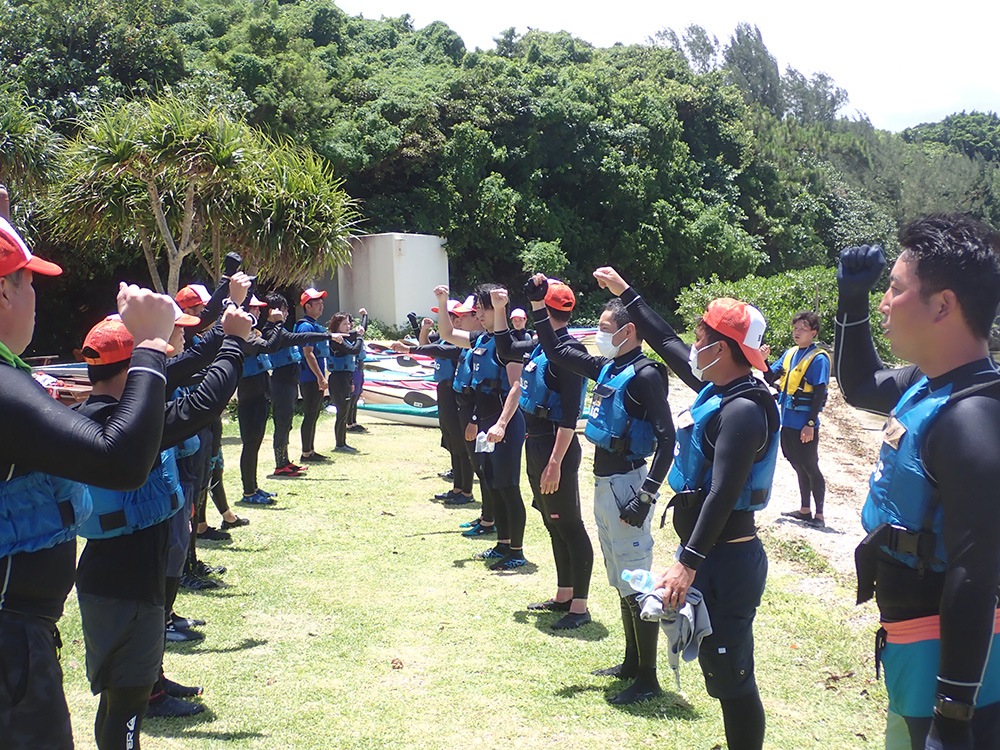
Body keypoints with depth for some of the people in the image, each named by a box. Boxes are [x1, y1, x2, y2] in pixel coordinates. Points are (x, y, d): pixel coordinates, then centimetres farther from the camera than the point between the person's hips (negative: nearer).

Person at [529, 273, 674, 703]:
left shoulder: (644, 375, -15)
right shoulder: (607, 368, 11)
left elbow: (666, 438, -19)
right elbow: (556, 353, 22)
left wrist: (647, 495, -23)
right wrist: (537, 306, 14)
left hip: (626, 484, -9)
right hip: (604, 484, 9)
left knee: (636, 586, -4)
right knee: (621, 583, 18)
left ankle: (647, 680, 5)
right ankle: (631, 664, 31)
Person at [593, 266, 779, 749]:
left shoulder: (743, 409, -19)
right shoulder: (718, 388, 9)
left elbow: (723, 494, -26)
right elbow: (666, 344, 22)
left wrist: (688, 563, -30)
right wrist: (624, 293, 29)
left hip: (725, 558, -10)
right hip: (709, 552, 10)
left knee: (730, 676, -2)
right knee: (718, 668, 18)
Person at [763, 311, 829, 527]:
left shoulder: (818, 359, -10)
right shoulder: (790, 354, 11)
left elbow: (819, 394, -14)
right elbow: (770, 378, 13)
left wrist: (810, 423, -19)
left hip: (804, 424, -7)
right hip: (788, 421, 7)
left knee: (810, 468, -1)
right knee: (799, 466, 16)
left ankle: (819, 515, 7)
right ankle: (805, 510, 27)